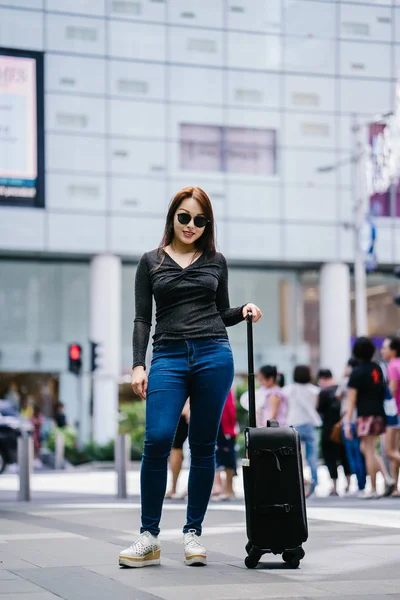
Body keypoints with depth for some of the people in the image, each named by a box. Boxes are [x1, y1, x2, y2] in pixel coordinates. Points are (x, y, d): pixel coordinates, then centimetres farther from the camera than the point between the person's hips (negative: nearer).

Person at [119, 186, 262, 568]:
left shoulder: (215, 261, 13)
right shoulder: (151, 262, 11)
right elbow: (142, 319, 7)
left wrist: (244, 311, -1)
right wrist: (138, 366, -2)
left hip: (213, 354, 1)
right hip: (168, 357, -1)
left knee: (203, 446, 1)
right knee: (157, 439, -16)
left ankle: (193, 533, 9)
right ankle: (149, 537, -8)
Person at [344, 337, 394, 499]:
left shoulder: (357, 372, -9)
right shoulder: (377, 368, 10)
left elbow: (352, 399, -12)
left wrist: (347, 423, -12)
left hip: (366, 415, -7)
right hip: (379, 413, 7)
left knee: (369, 452, -1)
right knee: (366, 448, 17)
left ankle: (373, 490, 2)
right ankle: (387, 478, 3)